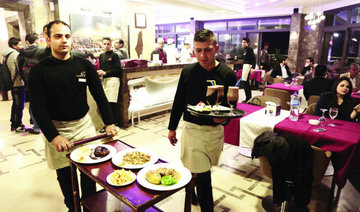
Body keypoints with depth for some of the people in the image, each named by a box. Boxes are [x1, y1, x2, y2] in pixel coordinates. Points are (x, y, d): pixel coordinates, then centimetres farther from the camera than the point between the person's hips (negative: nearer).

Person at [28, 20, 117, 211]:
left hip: (84, 124, 2)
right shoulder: (39, 70, -6)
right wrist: (53, 136, -19)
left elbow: (99, 96, 3)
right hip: (56, 129, -1)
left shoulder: (84, 65, 0)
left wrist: (109, 123, -4)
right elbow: (37, 107, -10)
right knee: (64, 174, 11)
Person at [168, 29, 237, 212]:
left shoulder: (228, 75, -6)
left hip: (215, 130, 1)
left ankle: (191, 191, 49)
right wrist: (172, 128, 9)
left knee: (201, 171, 20)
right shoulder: (188, 71, -3)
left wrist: (224, 118, -25)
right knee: (202, 174, -3)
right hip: (191, 128, -1)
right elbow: (179, 101, 5)